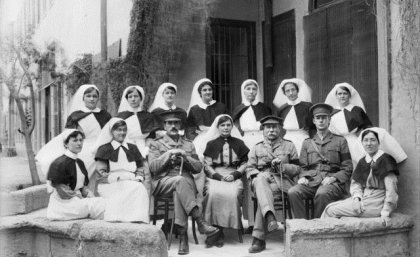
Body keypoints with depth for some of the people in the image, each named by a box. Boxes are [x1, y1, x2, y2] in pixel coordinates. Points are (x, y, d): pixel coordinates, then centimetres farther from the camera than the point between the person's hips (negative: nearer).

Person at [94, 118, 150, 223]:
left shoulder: (133, 148, 25)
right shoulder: (104, 149, 12)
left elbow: (140, 169, 22)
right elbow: (101, 171, 4)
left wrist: (139, 178, -1)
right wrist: (117, 179, -10)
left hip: (132, 183, 3)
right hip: (110, 185, -3)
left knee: (140, 189, -32)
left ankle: (138, 220, -39)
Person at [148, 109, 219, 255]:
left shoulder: (188, 145, 25)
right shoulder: (156, 144, 18)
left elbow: (198, 168, 14)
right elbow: (153, 167, 2)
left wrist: (184, 156, -3)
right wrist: (169, 154, -7)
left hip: (186, 182, 2)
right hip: (163, 182, -1)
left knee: (179, 192, -37)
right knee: (180, 180, -37)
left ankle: (182, 236, -41)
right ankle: (200, 223, -45)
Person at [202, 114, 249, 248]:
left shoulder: (238, 143, 15)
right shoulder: (211, 144, 14)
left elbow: (245, 163, 11)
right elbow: (207, 165, 8)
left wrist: (234, 175, -6)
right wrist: (218, 176, -8)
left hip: (234, 177, 0)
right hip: (215, 177, 0)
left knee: (232, 194, -33)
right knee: (213, 193, -34)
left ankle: (219, 231, -24)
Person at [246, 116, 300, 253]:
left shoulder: (289, 146, 19)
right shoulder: (256, 148, 23)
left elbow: (297, 169, 12)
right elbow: (250, 169, 12)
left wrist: (282, 166, -8)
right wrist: (259, 176, -10)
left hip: (283, 182, -1)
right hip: (262, 181, 1)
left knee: (262, 195, -35)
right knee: (261, 178, -39)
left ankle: (258, 238, -39)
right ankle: (269, 216, -59)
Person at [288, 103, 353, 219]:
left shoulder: (340, 141, 16)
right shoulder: (307, 142, 24)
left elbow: (347, 169, 10)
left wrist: (333, 178, -8)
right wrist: (302, 177, -3)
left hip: (332, 182, -2)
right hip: (311, 182, 3)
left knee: (322, 193, -37)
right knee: (292, 192, -29)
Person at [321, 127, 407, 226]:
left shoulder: (386, 160, -10)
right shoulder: (362, 162, 13)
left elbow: (391, 190, -15)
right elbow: (355, 183, 11)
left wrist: (385, 212, -21)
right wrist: (357, 197, -11)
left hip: (377, 203, -7)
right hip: (364, 199, 7)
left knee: (331, 211, -13)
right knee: (331, 206, -8)